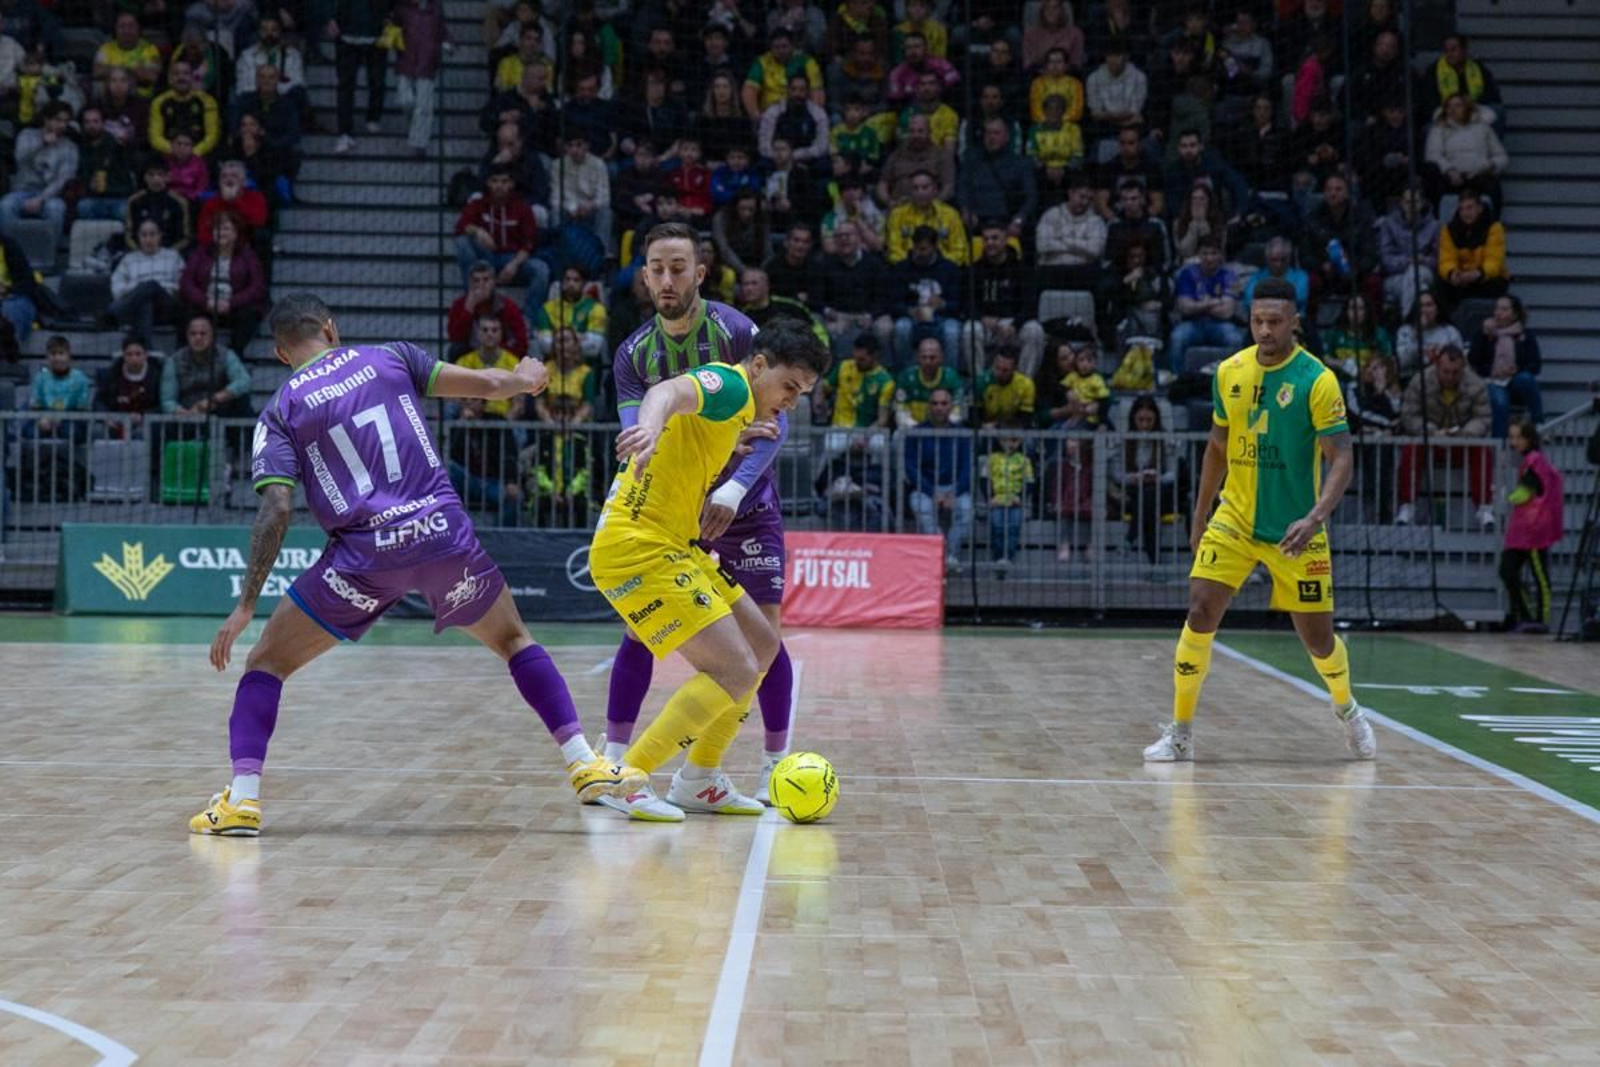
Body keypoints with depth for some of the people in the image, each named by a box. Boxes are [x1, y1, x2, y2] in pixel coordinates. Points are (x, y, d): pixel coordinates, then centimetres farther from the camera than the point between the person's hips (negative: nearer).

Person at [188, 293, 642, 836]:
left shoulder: (281, 413, 6)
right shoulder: (389, 358, 11)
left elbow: (277, 509, -5)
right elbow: (486, 385, 10)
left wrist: (245, 606, -5)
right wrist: (525, 378, 34)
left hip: (365, 556, -2)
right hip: (443, 532, 2)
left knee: (267, 661, 13)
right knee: (513, 640, 26)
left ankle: (243, 799, -2)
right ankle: (585, 764, 18)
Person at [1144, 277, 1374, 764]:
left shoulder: (1317, 380, -13)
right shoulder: (1229, 372, 1)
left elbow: (1341, 459, -16)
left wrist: (1315, 517, -31)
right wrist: (1200, 516, 15)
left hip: (1294, 531, -3)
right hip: (1233, 520, 3)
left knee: (1317, 637, 4)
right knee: (1201, 613, -13)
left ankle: (1347, 709, 37)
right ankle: (1180, 733, -1)